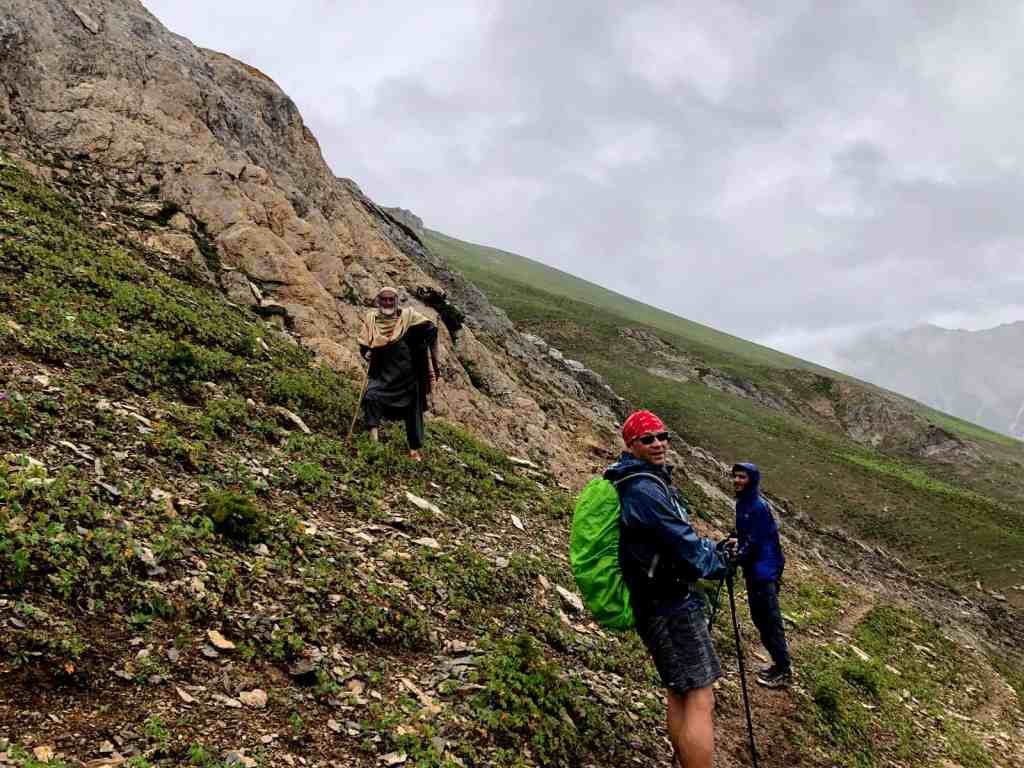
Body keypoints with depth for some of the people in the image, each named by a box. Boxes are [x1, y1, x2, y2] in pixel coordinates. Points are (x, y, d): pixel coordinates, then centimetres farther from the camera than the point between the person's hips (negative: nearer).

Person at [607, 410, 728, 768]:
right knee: (700, 699, -8)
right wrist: (720, 563, -1)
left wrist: (712, 549, 10)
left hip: (657, 603, 11)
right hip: (671, 604, -10)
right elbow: (687, 549, -20)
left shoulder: (651, 481, 13)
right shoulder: (644, 489, -20)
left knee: (679, 694, 17)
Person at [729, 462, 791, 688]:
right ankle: (779, 664, 26)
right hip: (753, 571, 10)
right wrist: (733, 545, 5)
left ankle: (784, 671, 5)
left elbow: (755, 542, -20)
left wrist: (737, 559, -20)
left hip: (765, 572, -10)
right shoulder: (742, 504, 11)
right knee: (759, 618, 15)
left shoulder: (759, 506, -16)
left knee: (770, 620, -4)